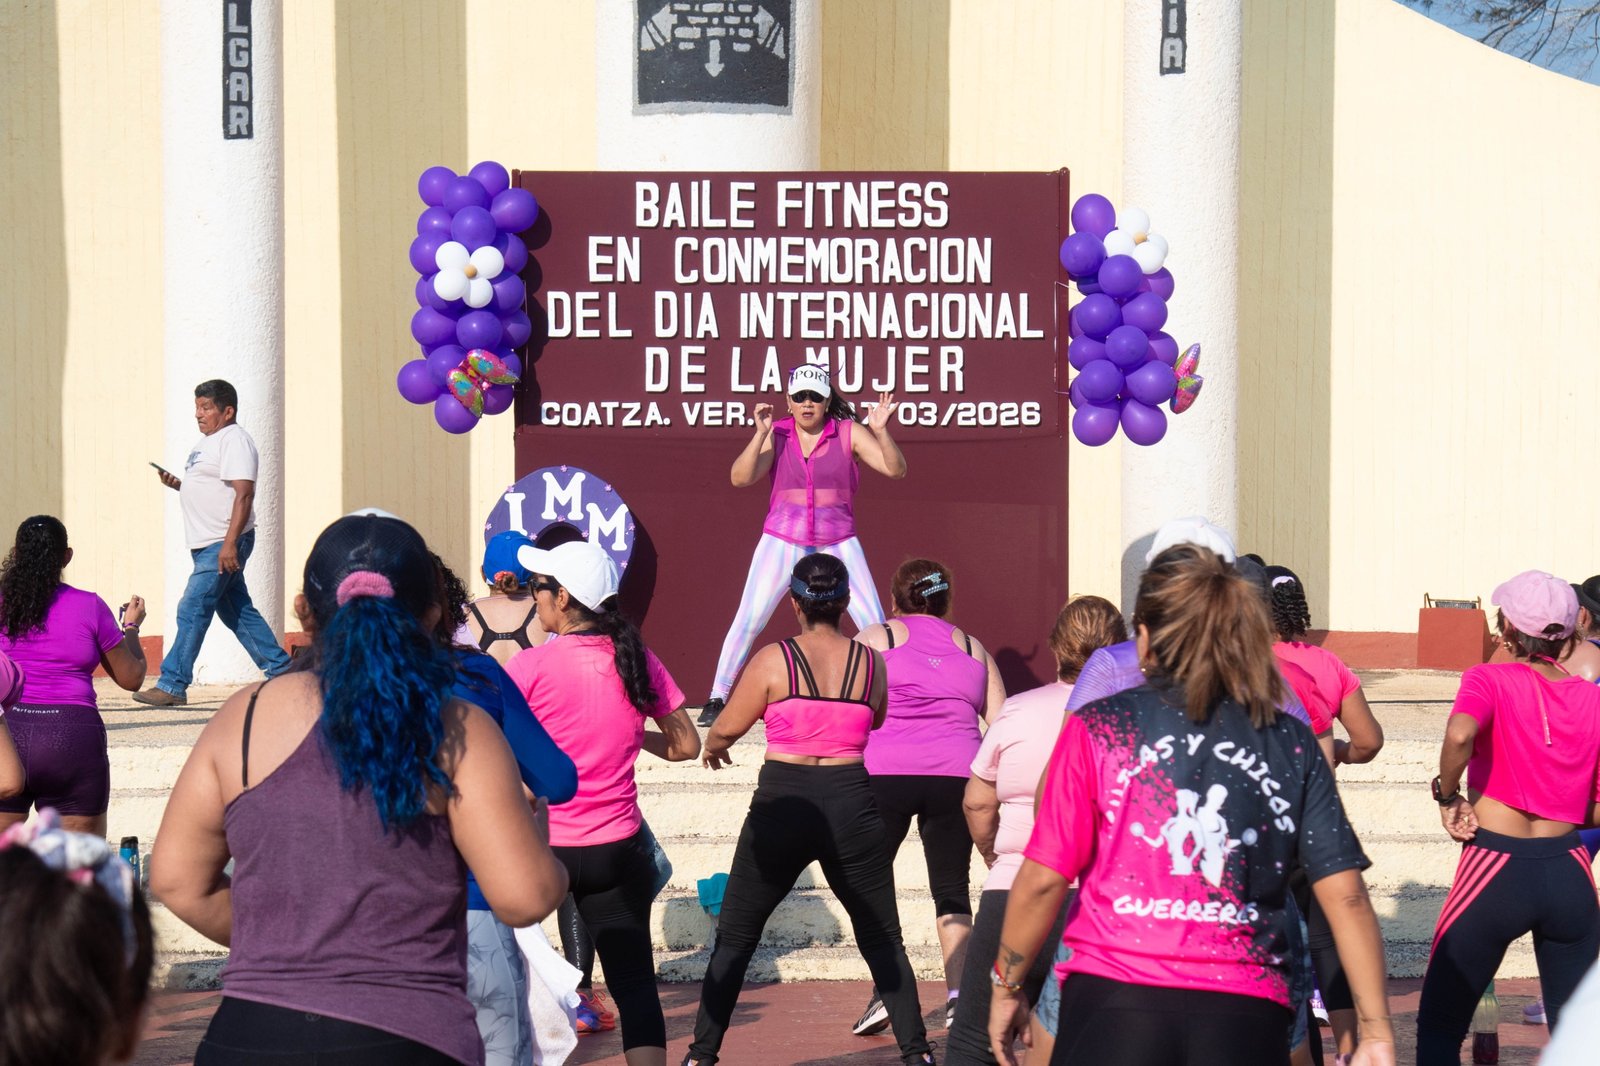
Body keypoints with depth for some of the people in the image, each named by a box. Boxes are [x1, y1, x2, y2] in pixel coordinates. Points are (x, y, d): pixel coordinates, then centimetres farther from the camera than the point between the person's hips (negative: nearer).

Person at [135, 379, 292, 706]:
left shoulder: (234, 440, -13)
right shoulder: (209, 441, 18)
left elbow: (243, 494, -21)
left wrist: (230, 544, -27)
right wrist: (177, 484, 7)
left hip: (224, 545, -11)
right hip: (207, 545, 11)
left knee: (192, 610, -11)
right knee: (237, 612, 13)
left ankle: (172, 685, -9)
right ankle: (280, 670, 20)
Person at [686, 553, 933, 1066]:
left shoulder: (773, 660, -6)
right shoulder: (870, 662, 1)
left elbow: (726, 728, 1)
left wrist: (712, 748, 23)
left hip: (783, 806, -1)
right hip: (851, 807, 2)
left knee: (734, 939, 12)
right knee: (882, 941, 14)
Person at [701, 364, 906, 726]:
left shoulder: (848, 433, -2)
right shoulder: (776, 435, -2)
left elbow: (895, 469, -9)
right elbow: (740, 478, -11)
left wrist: (880, 431, -25)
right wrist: (760, 434, -22)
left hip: (838, 543, 0)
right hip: (782, 541, 0)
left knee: (875, 624, -3)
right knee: (747, 621, -4)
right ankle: (716, 699, 6)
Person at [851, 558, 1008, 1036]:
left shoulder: (875, 639, 11)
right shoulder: (972, 649, 18)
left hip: (884, 774, -2)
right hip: (956, 777, 2)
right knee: (951, 891, 10)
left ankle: (884, 991, -2)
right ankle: (958, 996, -2)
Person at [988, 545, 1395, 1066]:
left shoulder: (1098, 729, 1)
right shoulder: (1292, 744, 6)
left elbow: (1043, 880, -1)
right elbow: (1346, 895, 2)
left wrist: (1006, 987, 12)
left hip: (1113, 1004, -1)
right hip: (1244, 1021, 2)